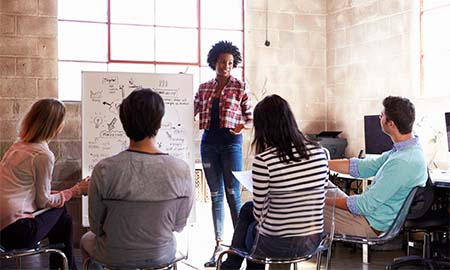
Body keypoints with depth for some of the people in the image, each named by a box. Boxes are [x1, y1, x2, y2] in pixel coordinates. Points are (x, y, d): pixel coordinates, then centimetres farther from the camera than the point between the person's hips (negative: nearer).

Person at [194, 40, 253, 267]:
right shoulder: (204, 88, 10)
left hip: (231, 142, -3)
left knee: (233, 194, -3)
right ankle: (218, 245, 15)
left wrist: (243, 126, -18)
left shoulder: (240, 87, 1)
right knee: (215, 195, 8)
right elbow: (190, 112, 13)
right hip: (209, 143, 4)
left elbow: (250, 116, 2)